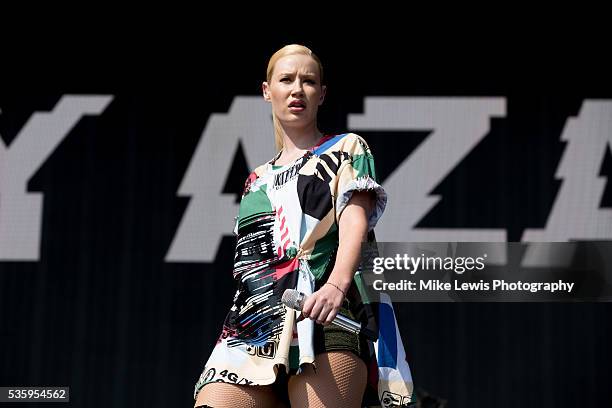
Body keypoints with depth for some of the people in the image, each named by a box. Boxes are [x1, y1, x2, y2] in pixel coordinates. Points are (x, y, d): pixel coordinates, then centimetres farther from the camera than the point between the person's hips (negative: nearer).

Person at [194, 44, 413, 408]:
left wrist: (336, 285, -23)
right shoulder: (256, 180, 29)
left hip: (327, 319, -4)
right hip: (251, 331, 5)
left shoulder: (347, 149, 14)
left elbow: (355, 222, -4)